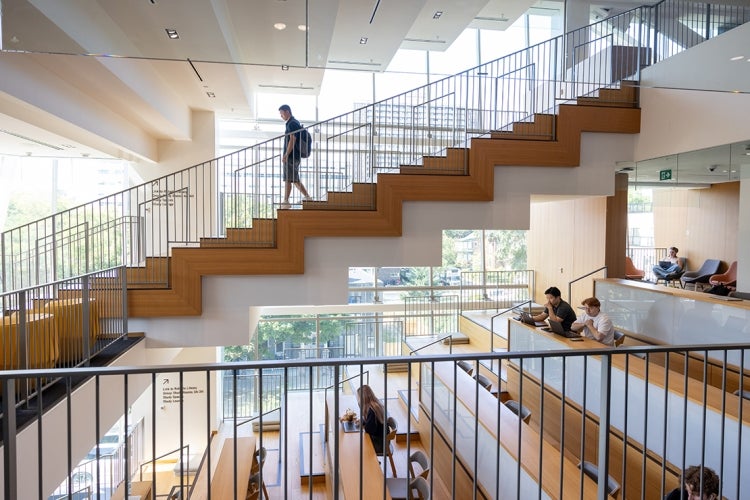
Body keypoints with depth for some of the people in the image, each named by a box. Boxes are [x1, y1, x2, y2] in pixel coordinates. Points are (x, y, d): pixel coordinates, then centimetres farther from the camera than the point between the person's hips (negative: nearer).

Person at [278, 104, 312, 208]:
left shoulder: (292, 123, -11)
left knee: (288, 179, -7)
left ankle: (285, 202, -5)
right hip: (295, 156, 10)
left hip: (291, 156, -10)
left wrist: (286, 155, -20)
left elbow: (292, 140, -19)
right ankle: (306, 197, 17)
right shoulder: (294, 123, 20)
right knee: (295, 179, 14)